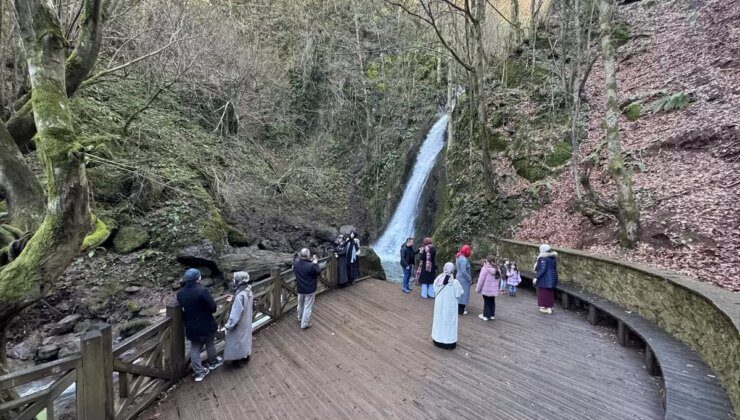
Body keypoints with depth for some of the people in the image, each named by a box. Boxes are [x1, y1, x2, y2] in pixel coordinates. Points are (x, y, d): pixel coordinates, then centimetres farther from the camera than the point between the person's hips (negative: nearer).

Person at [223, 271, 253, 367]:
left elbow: (236, 313, -27)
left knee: (238, 340, 12)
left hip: (239, 323, -8)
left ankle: (240, 360, 29)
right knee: (245, 337, 23)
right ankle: (246, 357, 40)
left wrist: (229, 325, -16)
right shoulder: (249, 290, -7)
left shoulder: (240, 295, -33)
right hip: (247, 321, 8)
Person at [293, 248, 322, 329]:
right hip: (310, 290, -5)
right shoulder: (311, 266, -29)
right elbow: (318, 272, -11)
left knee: (300, 305, 26)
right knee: (307, 307, 10)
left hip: (300, 289, 6)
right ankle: (305, 324, 20)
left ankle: (300, 318, 49)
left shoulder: (295, 264, -13)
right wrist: (315, 262, -6)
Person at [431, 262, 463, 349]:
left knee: (439, 320, 16)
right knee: (449, 321, 8)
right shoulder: (454, 282, -22)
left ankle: (437, 340, 29)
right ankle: (449, 343, 17)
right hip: (450, 305, -4)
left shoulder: (437, 280, -9)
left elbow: (435, 292, 1)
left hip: (439, 304, 4)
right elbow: (459, 293, -12)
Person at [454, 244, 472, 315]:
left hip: (459, 277, 9)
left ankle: (459, 308, 29)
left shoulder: (458, 257, 7)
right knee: (463, 293, 0)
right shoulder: (464, 259, -23)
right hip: (463, 279, -9)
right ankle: (461, 310, 7)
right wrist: (469, 278, -14)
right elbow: (464, 272, -26)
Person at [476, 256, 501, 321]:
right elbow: (498, 279, 11)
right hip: (494, 290, 6)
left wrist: (478, 289, -5)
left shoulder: (485, 268, -16)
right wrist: (497, 288, 19)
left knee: (487, 302, 4)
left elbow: (481, 280, -14)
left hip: (486, 289, -6)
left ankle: (486, 315, 12)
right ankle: (492, 315, 25)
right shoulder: (497, 270, 5)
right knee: (492, 302, 16)